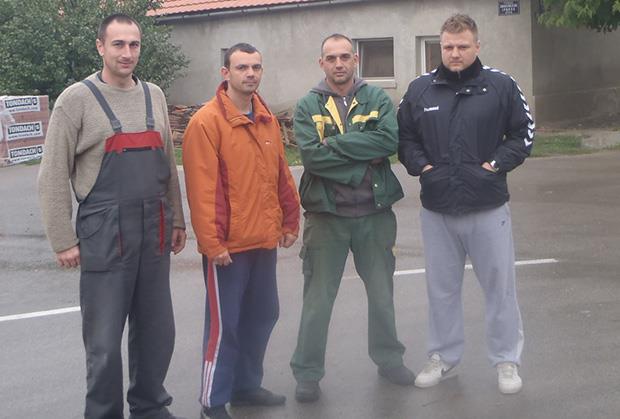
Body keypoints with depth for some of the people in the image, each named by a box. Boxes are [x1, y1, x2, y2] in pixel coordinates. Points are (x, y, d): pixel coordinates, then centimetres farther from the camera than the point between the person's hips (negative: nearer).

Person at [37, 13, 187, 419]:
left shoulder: (154, 96, 11)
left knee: (156, 332, 12)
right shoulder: (77, 99, -5)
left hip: (154, 234, 5)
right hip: (104, 235, -5)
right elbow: (53, 176, -6)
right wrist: (63, 240, -8)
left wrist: (177, 220, 15)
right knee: (105, 340, 3)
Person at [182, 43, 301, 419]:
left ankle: (247, 386, 31)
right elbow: (202, 188, -15)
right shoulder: (206, 122, -12)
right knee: (224, 324, 1)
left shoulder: (268, 120, 11)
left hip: (265, 241, 7)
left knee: (262, 316, 16)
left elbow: (282, 176, 16)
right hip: (229, 246, -7)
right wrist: (212, 242, -17)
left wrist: (289, 222, 13)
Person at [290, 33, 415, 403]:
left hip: (375, 212, 2)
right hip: (326, 215, -2)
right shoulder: (308, 106, -2)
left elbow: (390, 140, -16)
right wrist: (365, 158, -16)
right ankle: (307, 373, 18)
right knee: (318, 299, 6)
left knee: (382, 293, 17)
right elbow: (311, 155, -17)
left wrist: (336, 142, -18)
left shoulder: (377, 99, 1)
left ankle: (389, 359, 35)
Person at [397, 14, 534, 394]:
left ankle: (507, 359, 20)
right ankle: (444, 355, 29)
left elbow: (524, 132, 3)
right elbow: (404, 137, 11)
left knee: (500, 285, 6)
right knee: (442, 288, 13)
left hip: (489, 207, -2)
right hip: (437, 209, 2)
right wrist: (420, 165, -4)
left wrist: (499, 163, -9)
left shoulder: (501, 86, -3)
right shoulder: (419, 90, 3)